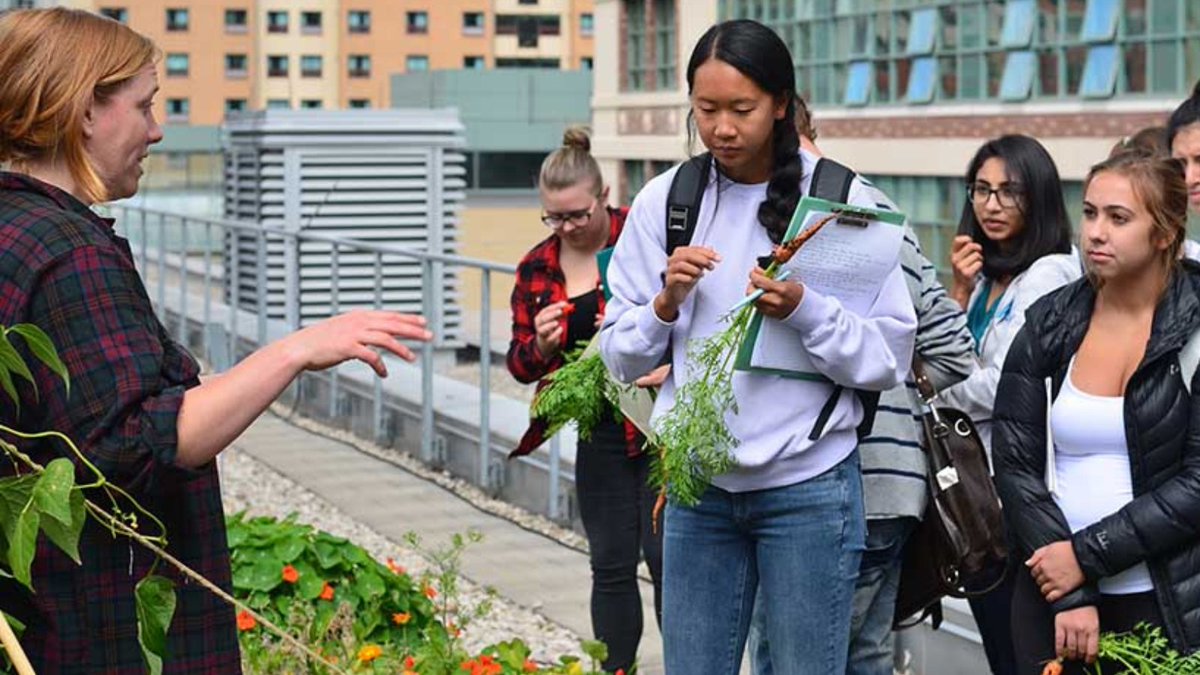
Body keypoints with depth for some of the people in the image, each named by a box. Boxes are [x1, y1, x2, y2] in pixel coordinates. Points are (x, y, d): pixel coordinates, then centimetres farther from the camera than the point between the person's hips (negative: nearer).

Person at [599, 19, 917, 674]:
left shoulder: (841, 199, -6)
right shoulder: (663, 200, 2)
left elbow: (890, 357, -6)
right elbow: (621, 359, 6)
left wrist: (804, 311, -22)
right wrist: (666, 303, -13)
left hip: (808, 487, -3)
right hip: (698, 484, 3)